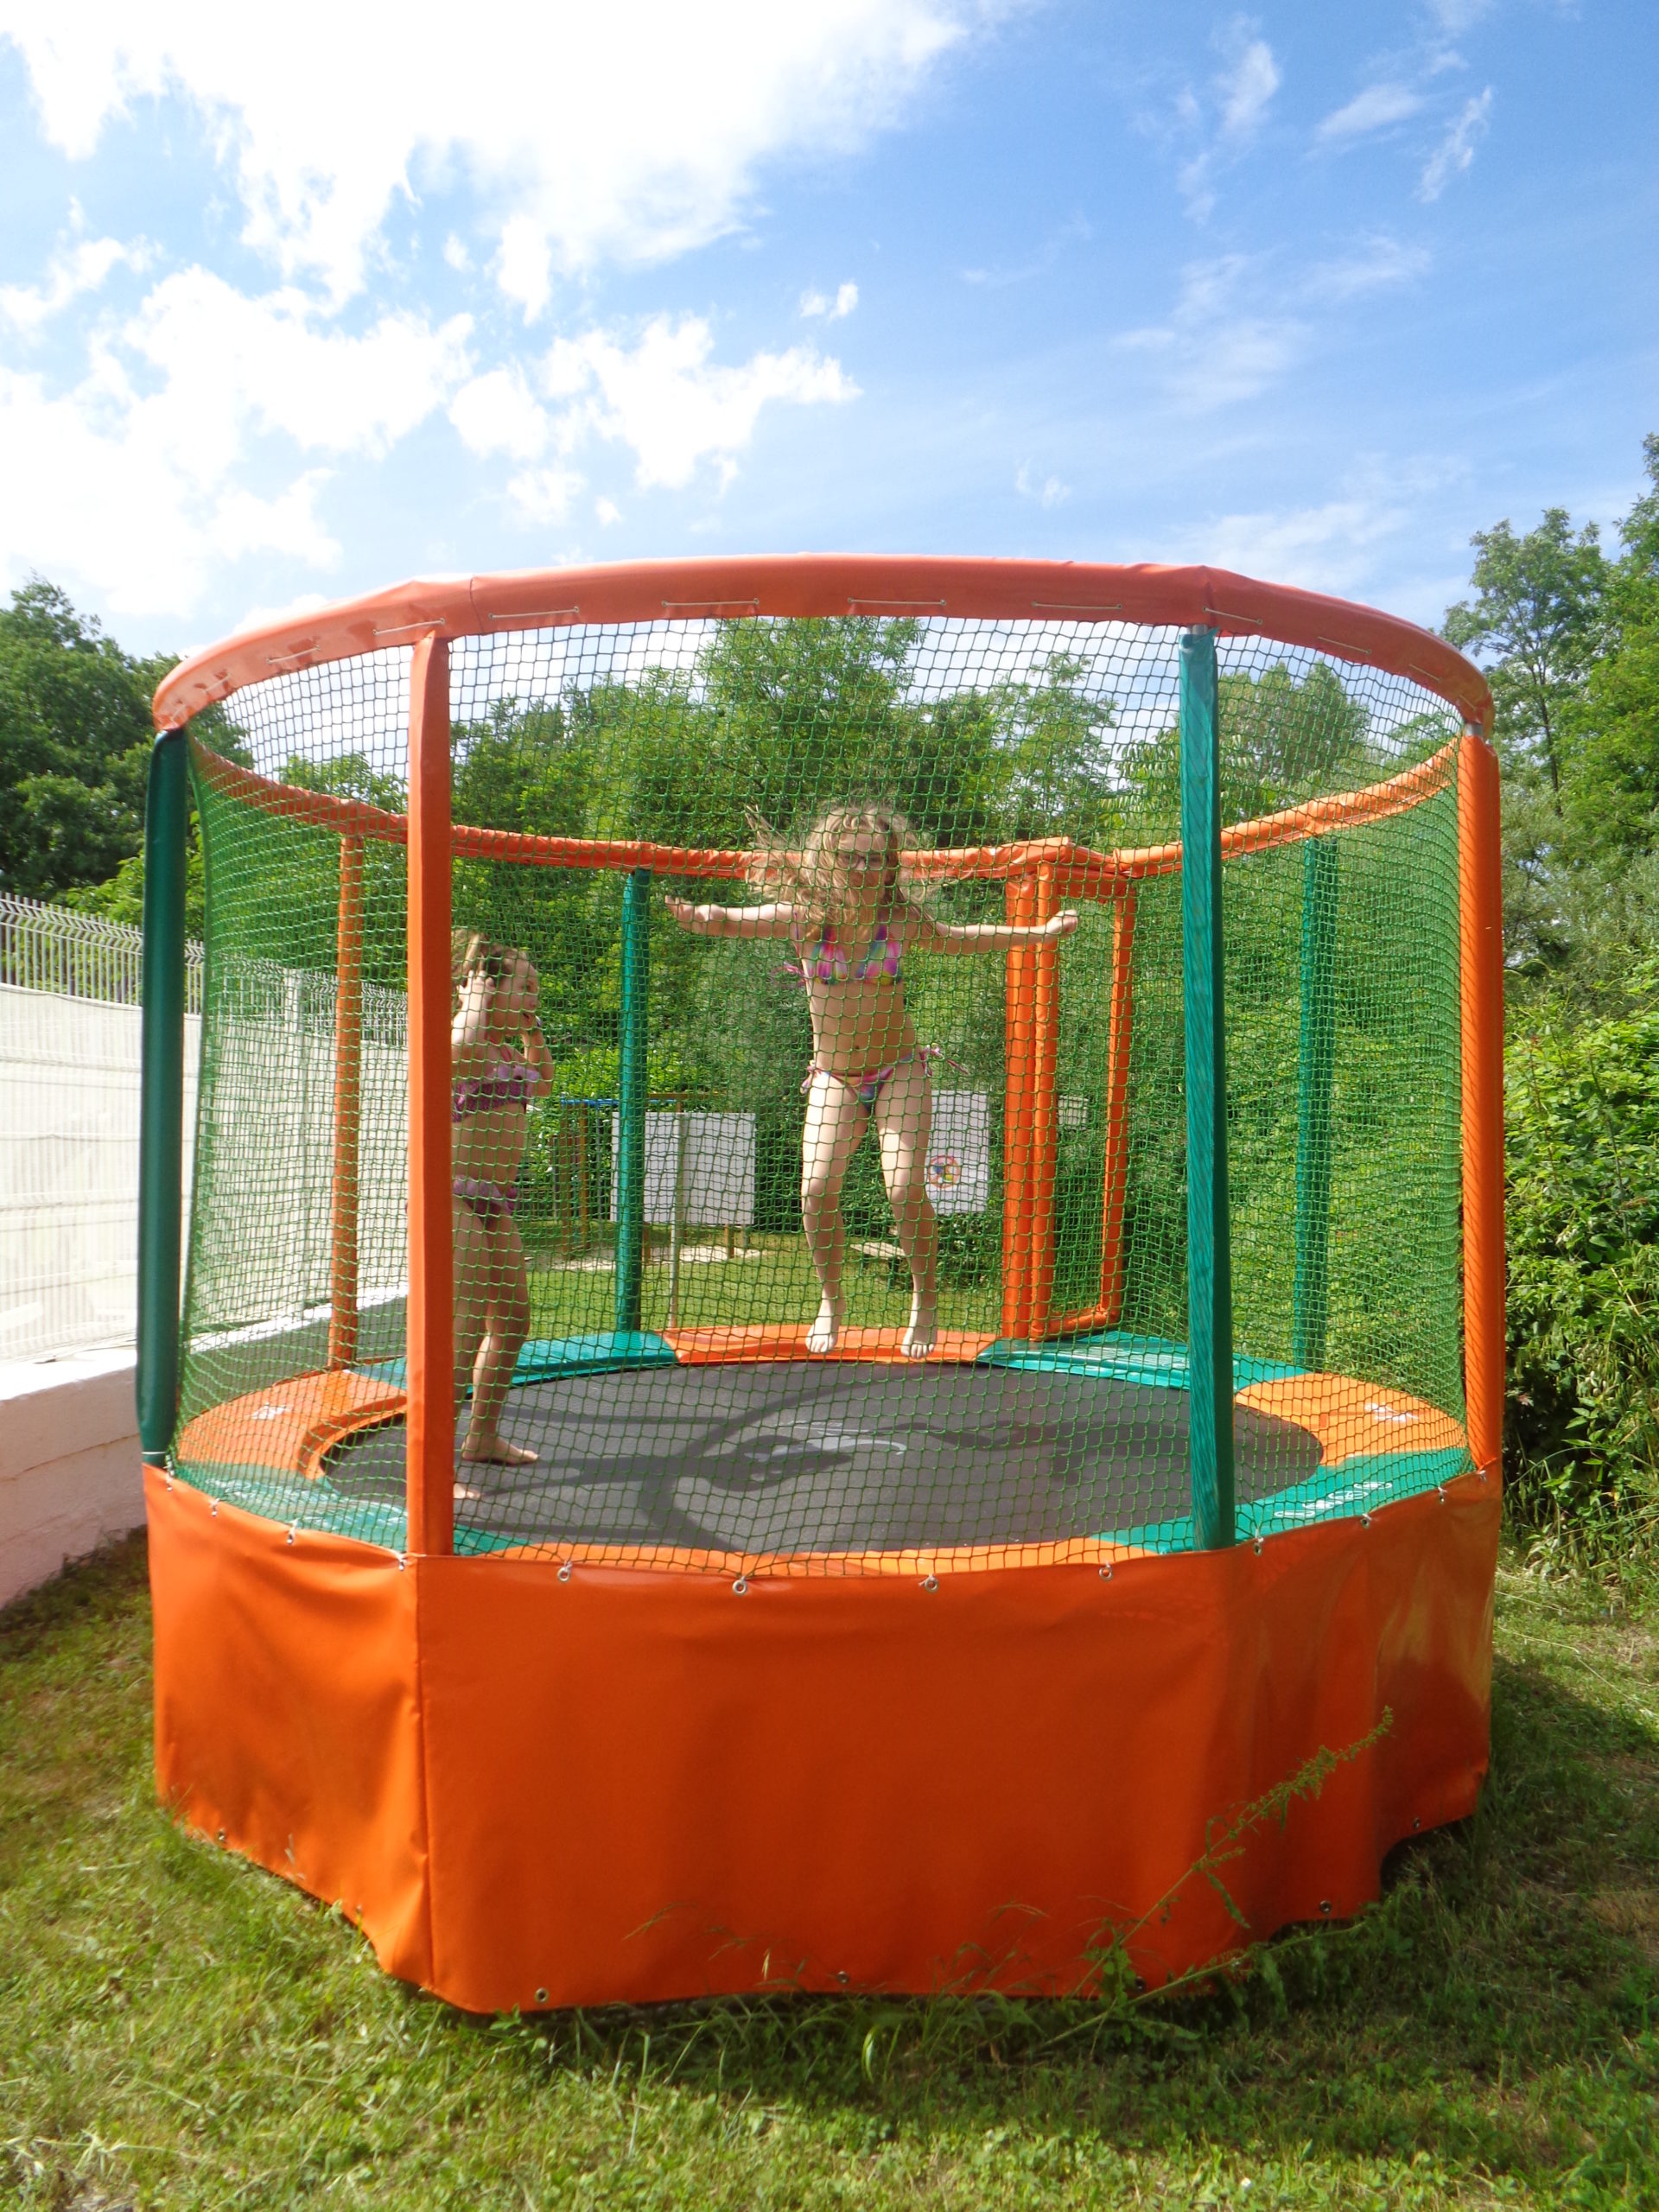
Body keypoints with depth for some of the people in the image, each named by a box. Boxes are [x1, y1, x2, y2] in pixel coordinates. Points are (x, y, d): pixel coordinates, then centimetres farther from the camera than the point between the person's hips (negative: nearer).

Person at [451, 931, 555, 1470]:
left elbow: (543, 1081, 36)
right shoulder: (465, 1042, -10)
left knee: (512, 1319, 17)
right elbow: (459, 1049, -37)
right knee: (464, 1332, -15)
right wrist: (477, 996, -19)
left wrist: (531, 1028, 23)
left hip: (495, 1202, 10)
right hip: (456, 1196, -10)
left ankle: (484, 1437, 32)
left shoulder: (505, 1052, 16)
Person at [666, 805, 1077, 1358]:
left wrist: (1039, 932, 14)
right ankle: (831, 1301, 8)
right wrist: (692, 914, -30)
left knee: (905, 1189, -17)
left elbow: (960, 938, 12)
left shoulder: (901, 919, -6)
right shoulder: (803, 916, -8)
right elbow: (728, 921, -6)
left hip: (898, 1071, -1)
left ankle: (925, 1301, 7)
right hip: (833, 1079, 1)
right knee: (816, 1189, -16)